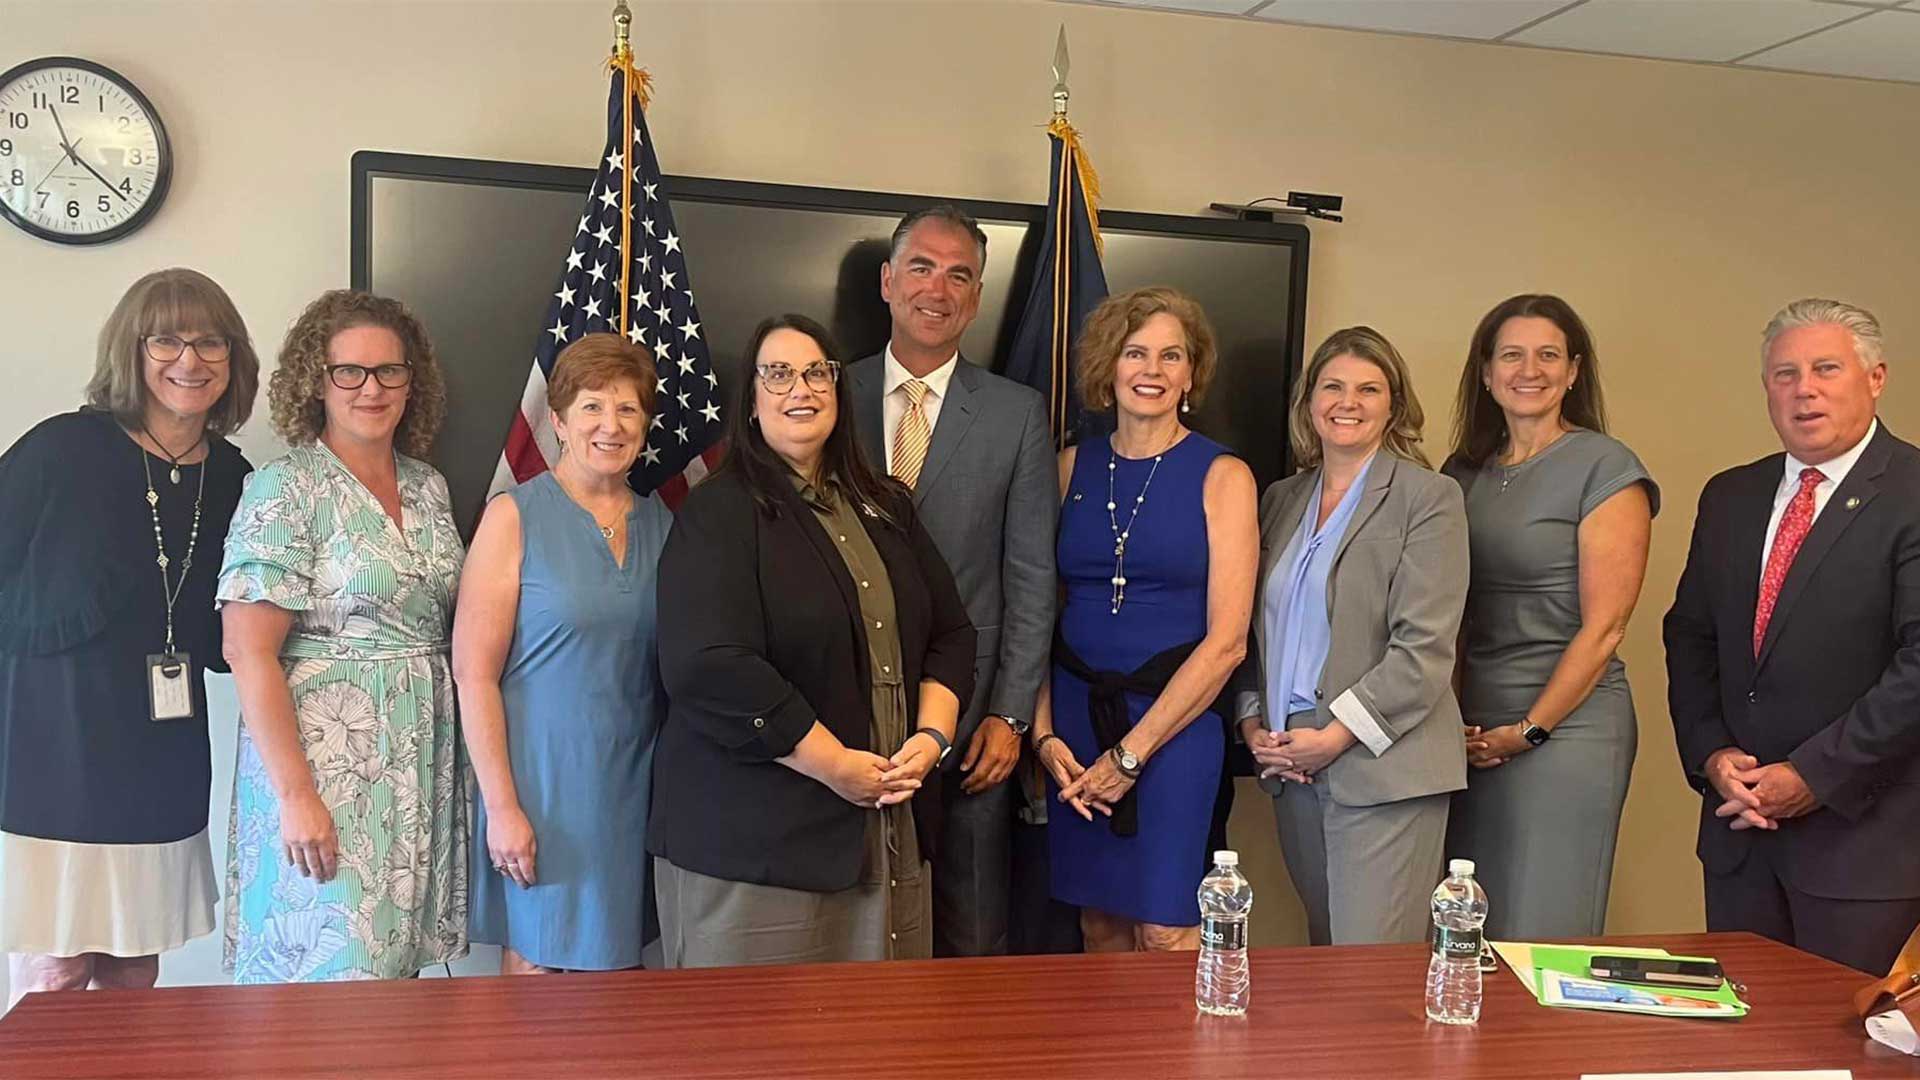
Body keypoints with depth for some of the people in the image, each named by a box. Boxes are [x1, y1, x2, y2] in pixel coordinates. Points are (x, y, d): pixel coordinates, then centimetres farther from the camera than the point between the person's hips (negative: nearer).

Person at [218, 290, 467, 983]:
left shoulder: (428, 486, 10)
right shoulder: (285, 490, -9)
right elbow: (248, 652, -14)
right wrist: (295, 793, -19)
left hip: (420, 759, 6)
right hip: (324, 759, -6)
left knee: (398, 965, 12)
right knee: (336, 970, -4)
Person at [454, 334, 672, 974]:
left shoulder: (660, 523, 8)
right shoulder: (515, 518, -6)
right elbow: (474, 674, -9)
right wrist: (501, 805, -13)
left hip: (636, 791, 4)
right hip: (543, 786, -4)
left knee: (617, 971, 11)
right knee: (537, 966, 4)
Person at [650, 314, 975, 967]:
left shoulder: (887, 509, 15)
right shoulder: (718, 515, -6)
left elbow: (950, 632, 15)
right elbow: (708, 669, -18)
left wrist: (931, 735, -3)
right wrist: (838, 767, -16)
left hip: (891, 835, 6)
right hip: (751, 841, -6)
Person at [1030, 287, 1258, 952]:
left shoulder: (1221, 476, -2)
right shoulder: (1074, 466, 8)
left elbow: (1227, 640, -7)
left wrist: (1130, 753, -9)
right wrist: (1045, 733, -4)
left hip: (1174, 722, -3)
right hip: (1074, 716, 3)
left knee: (1164, 933, -3)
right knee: (1100, 928, 10)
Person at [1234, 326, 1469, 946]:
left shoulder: (1428, 498, -2)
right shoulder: (1281, 500, 16)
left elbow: (1425, 647, -10)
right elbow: (1255, 629, 19)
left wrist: (1338, 735, -14)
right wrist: (1252, 722, 4)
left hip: (1382, 768, -5)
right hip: (1292, 769, 5)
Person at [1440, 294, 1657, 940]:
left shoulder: (1605, 468, -6)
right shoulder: (1464, 471, 11)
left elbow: (1603, 626, -10)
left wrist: (1527, 731, -9)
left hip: (1565, 725, -5)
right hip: (1472, 733, 5)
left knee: (1541, 940, 1)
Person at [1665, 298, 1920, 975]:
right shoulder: (1730, 497, 11)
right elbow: (1690, 636, 13)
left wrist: (1816, 776, -15)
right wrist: (1710, 754, -1)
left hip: (1864, 827, -5)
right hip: (1740, 827, 6)